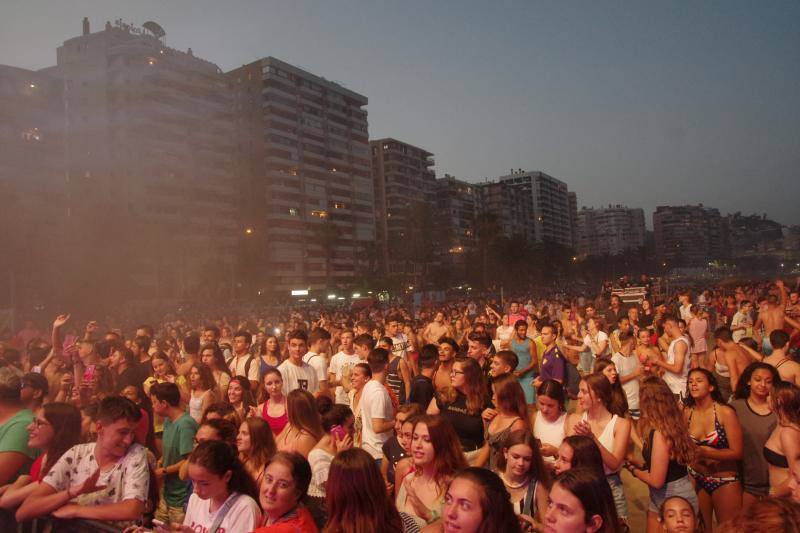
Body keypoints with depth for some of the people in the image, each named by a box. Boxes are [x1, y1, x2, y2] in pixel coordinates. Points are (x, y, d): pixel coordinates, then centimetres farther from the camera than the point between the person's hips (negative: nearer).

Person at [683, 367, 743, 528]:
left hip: (725, 481, -3)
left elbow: (737, 452, -18)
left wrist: (704, 452, -25)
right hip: (697, 480, 3)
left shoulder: (725, 413, -16)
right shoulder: (687, 412, -4)